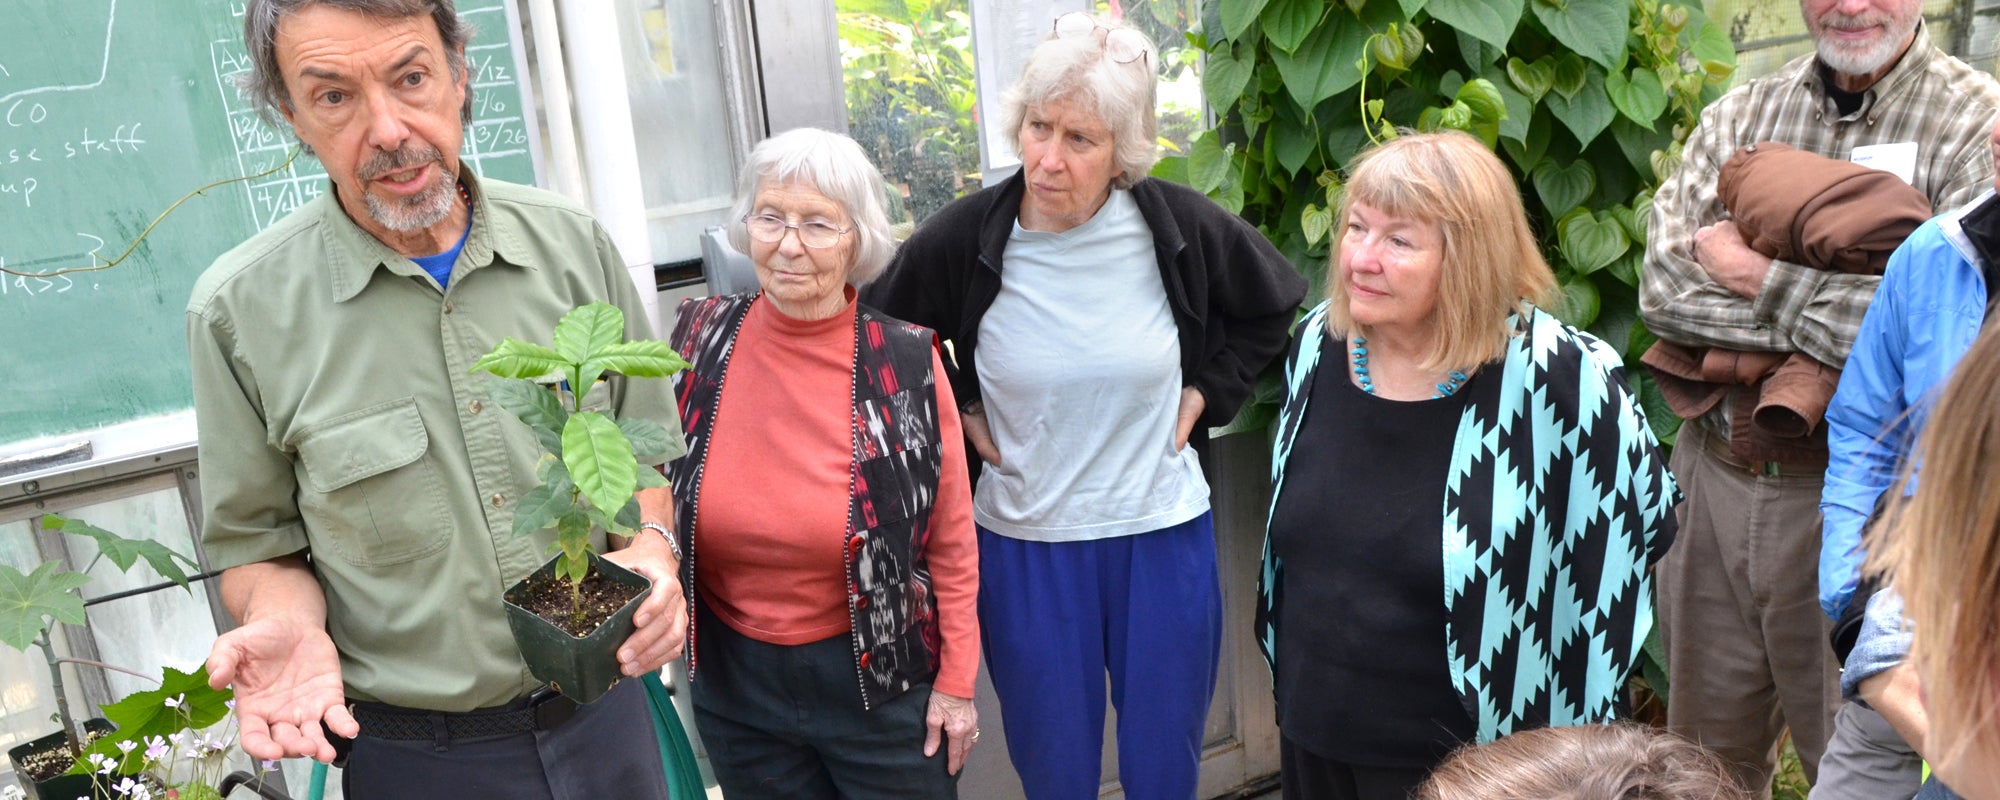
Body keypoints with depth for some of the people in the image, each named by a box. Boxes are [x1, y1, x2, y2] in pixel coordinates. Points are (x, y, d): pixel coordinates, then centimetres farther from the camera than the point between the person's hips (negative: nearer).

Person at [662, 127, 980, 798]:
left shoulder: (908, 364, -14)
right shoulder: (699, 339, -8)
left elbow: (951, 542, -5)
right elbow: (657, 490, 8)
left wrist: (956, 682, -2)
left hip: (882, 682, -2)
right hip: (733, 683, 2)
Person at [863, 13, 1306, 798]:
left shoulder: (1182, 226, -10)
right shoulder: (963, 237, -14)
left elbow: (1275, 306, 9)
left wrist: (1204, 392, 1)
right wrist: (961, 410, -2)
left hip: (1163, 536, 1)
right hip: (1024, 547, 0)